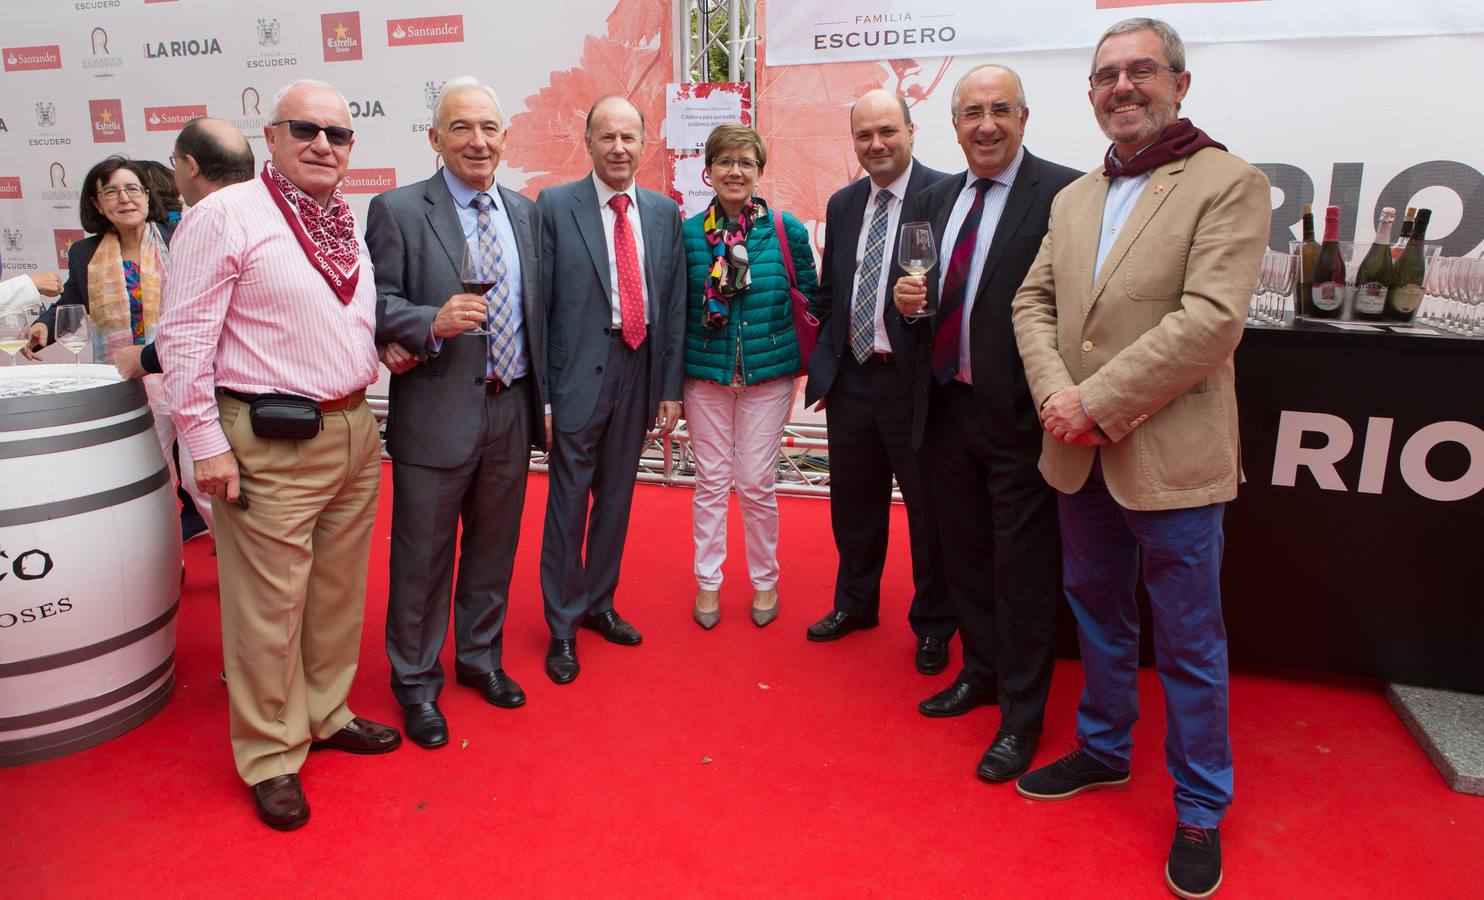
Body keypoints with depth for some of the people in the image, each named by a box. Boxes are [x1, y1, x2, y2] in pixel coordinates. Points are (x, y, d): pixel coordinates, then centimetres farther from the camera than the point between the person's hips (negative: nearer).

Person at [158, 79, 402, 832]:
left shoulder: (349, 222, 12)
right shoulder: (226, 214, -9)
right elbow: (183, 336, -11)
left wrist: (389, 347, 5)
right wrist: (206, 442, -13)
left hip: (354, 431, 7)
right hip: (270, 442, -6)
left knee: (339, 590, 16)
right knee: (269, 605, 3)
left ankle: (326, 713, 35)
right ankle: (271, 755, 20)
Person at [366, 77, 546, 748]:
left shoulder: (523, 211, 11)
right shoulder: (397, 210, -5)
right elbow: (376, 303, -10)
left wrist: (541, 396, 12)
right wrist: (433, 322, -29)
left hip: (511, 410, 5)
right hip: (437, 414, -5)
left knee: (493, 547, 17)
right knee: (422, 557, 7)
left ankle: (481, 657, 38)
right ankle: (416, 681, 26)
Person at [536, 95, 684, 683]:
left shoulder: (664, 213, 7)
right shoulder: (554, 207, -4)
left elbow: (675, 304, 7)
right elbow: (538, 305, -6)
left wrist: (671, 386, 4)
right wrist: (539, 393, -10)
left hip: (638, 376, 4)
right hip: (577, 377, -4)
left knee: (616, 498, 16)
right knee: (568, 503, 4)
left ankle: (598, 603, 35)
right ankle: (563, 626, 20)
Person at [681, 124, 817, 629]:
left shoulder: (787, 231, -3)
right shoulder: (688, 232, -1)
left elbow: (809, 300, 5)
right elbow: (676, 309, 4)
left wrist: (800, 365, 0)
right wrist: (674, 383, 3)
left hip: (768, 376, -1)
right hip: (704, 375, 1)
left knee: (757, 484, 5)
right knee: (711, 482, 9)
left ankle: (765, 581, 24)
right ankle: (707, 582, 24)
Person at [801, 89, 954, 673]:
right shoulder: (842, 204, 12)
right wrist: (822, 366, 11)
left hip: (914, 378, -5)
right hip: (851, 377, 6)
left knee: (927, 506, 8)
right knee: (853, 500, 17)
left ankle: (933, 624, 26)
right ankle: (855, 603, 38)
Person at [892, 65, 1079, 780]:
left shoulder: (1062, 192, -9)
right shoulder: (937, 198, 12)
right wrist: (907, 299, -3)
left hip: (1016, 413, -6)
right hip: (946, 403, 7)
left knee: (1021, 568, 3)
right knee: (964, 554, 18)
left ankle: (1021, 716, 21)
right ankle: (981, 672, 39)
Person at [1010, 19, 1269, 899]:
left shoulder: (1229, 183, -8)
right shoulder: (1074, 198, 12)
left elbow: (1211, 320, -19)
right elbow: (1034, 302, 8)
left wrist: (1097, 403, -20)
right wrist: (1057, 398, -10)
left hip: (1170, 461, -5)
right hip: (1081, 460, 6)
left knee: (1190, 644, 8)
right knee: (1099, 618, 21)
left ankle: (1201, 809, 27)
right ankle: (1104, 750, 42)